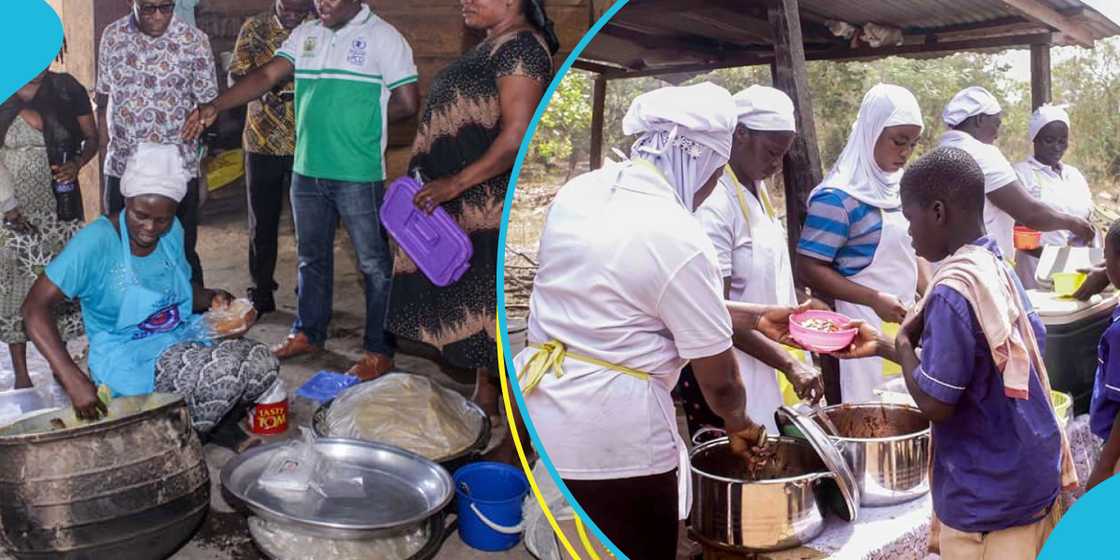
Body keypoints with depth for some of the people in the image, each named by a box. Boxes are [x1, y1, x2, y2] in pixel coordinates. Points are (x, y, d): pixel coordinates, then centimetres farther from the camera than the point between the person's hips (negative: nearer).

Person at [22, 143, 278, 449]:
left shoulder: (172, 230, 0)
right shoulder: (97, 240, -19)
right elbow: (34, 308, -23)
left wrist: (212, 299, -6)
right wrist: (73, 379, -33)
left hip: (183, 338, 6)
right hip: (128, 360, -6)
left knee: (261, 362, -19)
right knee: (225, 369, -30)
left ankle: (220, 420, 11)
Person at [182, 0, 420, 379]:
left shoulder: (382, 37, -7)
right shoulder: (304, 35, 10)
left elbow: (407, 103, -9)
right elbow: (266, 76, 3)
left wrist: (359, 120, -2)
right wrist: (215, 106, -9)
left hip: (359, 175, -6)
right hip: (307, 170, 6)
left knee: (374, 264, 2)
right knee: (311, 257, 18)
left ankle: (379, 351, 12)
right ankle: (308, 333, 33)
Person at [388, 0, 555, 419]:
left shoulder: (520, 46, -13)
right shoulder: (491, 46, 17)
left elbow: (517, 136, -22)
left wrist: (455, 183, -23)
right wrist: (434, 182, 19)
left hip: (490, 207, -10)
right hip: (465, 210, 10)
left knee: (489, 305, -3)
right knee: (476, 305, 14)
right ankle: (484, 397, 25)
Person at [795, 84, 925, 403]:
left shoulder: (899, 187, 10)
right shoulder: (838, 197, -14)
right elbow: (810, 268, -17)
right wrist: (875, 300, -21)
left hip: (902, 322, 8)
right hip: (861, 329, -7)